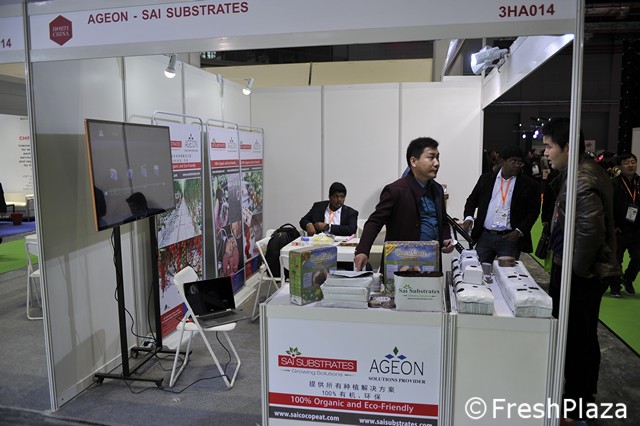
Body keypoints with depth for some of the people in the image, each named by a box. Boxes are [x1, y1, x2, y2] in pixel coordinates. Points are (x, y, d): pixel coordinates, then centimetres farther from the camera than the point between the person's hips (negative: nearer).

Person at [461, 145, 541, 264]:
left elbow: (533, 210, 1)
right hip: (484, 236, 2)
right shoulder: (486, 178, 8)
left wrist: (519, 231, -9)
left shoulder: (529, 184, 0)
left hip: (510, 238, -2)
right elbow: (472, 199, 13)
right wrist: (468, 217, -4)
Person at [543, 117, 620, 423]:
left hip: (578, 275, -10)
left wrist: (576, 269, -18)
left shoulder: (580, 180, -22)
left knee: (574, 340, 2)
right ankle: (586, 396, 38)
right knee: (586, 337, 21)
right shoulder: (588, 170, 9)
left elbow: (591, 229, -30)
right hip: (592, 271, 10)